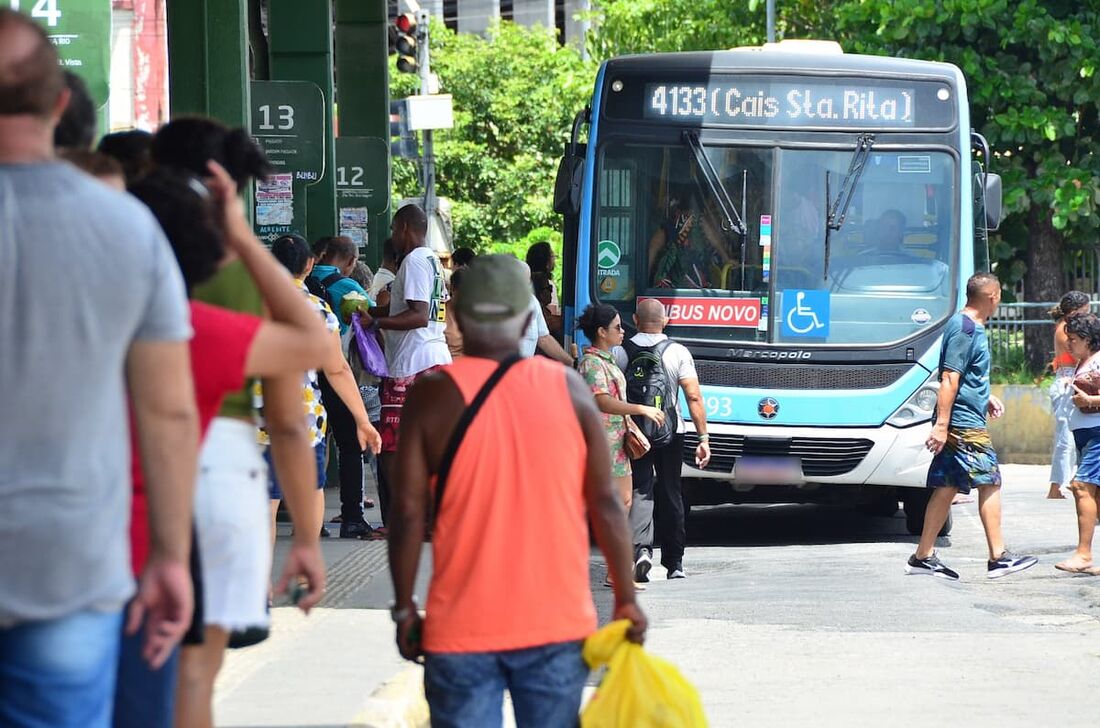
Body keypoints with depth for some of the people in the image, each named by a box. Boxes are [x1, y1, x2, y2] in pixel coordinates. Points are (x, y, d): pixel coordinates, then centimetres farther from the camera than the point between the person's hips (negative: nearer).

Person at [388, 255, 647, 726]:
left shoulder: (433, 395, -4)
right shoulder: (568, 389, 0)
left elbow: (409, 511, -6)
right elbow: (605, 503, 0)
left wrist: (405, 609, 4)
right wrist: (626, 600, 8)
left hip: (462, 630, -2)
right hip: (556, 623, 2)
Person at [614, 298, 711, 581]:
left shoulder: (619, 353, -2)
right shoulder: (678, 353, -3)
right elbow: (694, 398, -6)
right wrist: (704, 438, -2)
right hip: (670, 432, 1)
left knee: (640, 490, -1)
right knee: (670, 495, 12)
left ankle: (641, 547, -26)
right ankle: (674, 563, 18)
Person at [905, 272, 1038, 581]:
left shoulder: (970, 326, 17)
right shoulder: (965, 329, -15)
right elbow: (949, 378, -20)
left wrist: (986, 398, 26)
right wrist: (941, 424, -24)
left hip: (957, 425, 10)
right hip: (964, 422, -10)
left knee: (947, 487, 9)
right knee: (989, 482, -6)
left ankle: (924, 556, 10)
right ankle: (999, 557, -4)